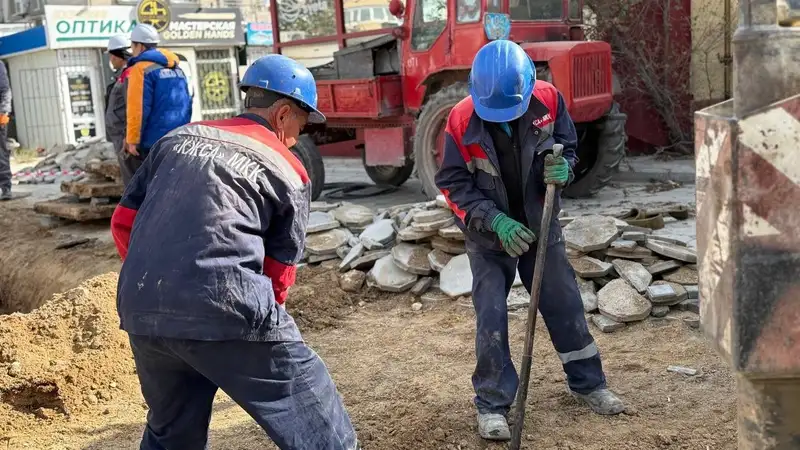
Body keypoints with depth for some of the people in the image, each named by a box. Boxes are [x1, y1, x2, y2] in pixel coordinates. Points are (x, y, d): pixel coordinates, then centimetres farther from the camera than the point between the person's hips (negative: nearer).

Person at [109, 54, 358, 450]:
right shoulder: (288, 172, 7)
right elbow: (278, 275, 11)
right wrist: (260, 327, 27)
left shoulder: (179, 139, 20)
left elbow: (124, 222, 19)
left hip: (140, 312, 7)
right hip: (226, 310, -6)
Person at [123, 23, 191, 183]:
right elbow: (186, 103, 17)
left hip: (152, 142, -7)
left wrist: (132, 139, -11)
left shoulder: (142, 68, -10)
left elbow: (138, 108, -16)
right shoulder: (176, 68, 14)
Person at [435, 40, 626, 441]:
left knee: (564, 303, 12)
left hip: (541, 223, 3)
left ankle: (588, 383, 31)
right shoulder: (462, 119, -21)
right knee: (491, 317, -3)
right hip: (488, 233, -2)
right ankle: (492, 404, 11)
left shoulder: (547, 99, -15)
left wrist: (563, 168, -23)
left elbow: (568, 146, 1)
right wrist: (495, 221, -26)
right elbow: (453, 185, -15)